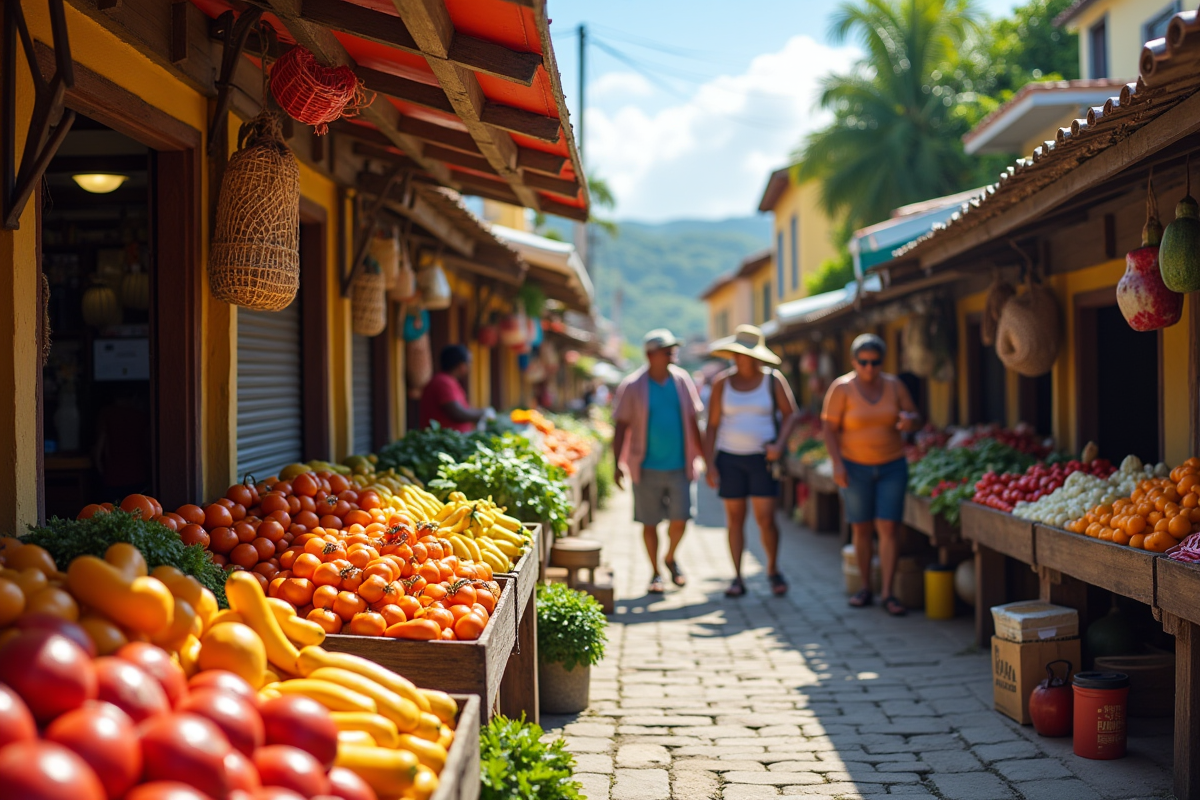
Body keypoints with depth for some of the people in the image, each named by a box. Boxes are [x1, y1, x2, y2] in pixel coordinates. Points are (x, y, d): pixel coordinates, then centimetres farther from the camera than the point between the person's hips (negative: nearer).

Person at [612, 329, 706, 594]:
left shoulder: (682, 380, 4)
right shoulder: (632, 386, -5)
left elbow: (692, 422, 11)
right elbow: (621, 427, -3)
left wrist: (703, 456, 11)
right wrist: (618, 464, -8)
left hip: (679, 465, 2)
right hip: (647, 467, -2)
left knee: (680, 520, -1)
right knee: (649, 522, 4)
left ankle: (670, 558, 28)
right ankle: (655, 572, 21)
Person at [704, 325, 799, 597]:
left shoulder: (773, 380, 0)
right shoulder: (722, 383, 1)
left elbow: (790, 413, 5)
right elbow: (712, 425, 3)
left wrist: (780, 444, -11)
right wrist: (710, 464, -3)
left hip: (763, 458, -1)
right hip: (730, 459, 1)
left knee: (766, 519, -5)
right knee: (735, 519, 4)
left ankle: (773, 569, 19)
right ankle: (737, 578, 13)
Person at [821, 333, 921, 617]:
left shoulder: (893, 385, 1)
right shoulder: (841, 388, -8)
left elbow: (916, 419, 5)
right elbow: (830, 428, -9)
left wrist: (909, 420, -20)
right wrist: (837, 464, -18)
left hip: (892, 466, 2)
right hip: (855, 467, -1)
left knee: (888, 528, -6)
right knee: (861, 529, 6)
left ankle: (888, 593, -4)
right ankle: (866, 588, 20)